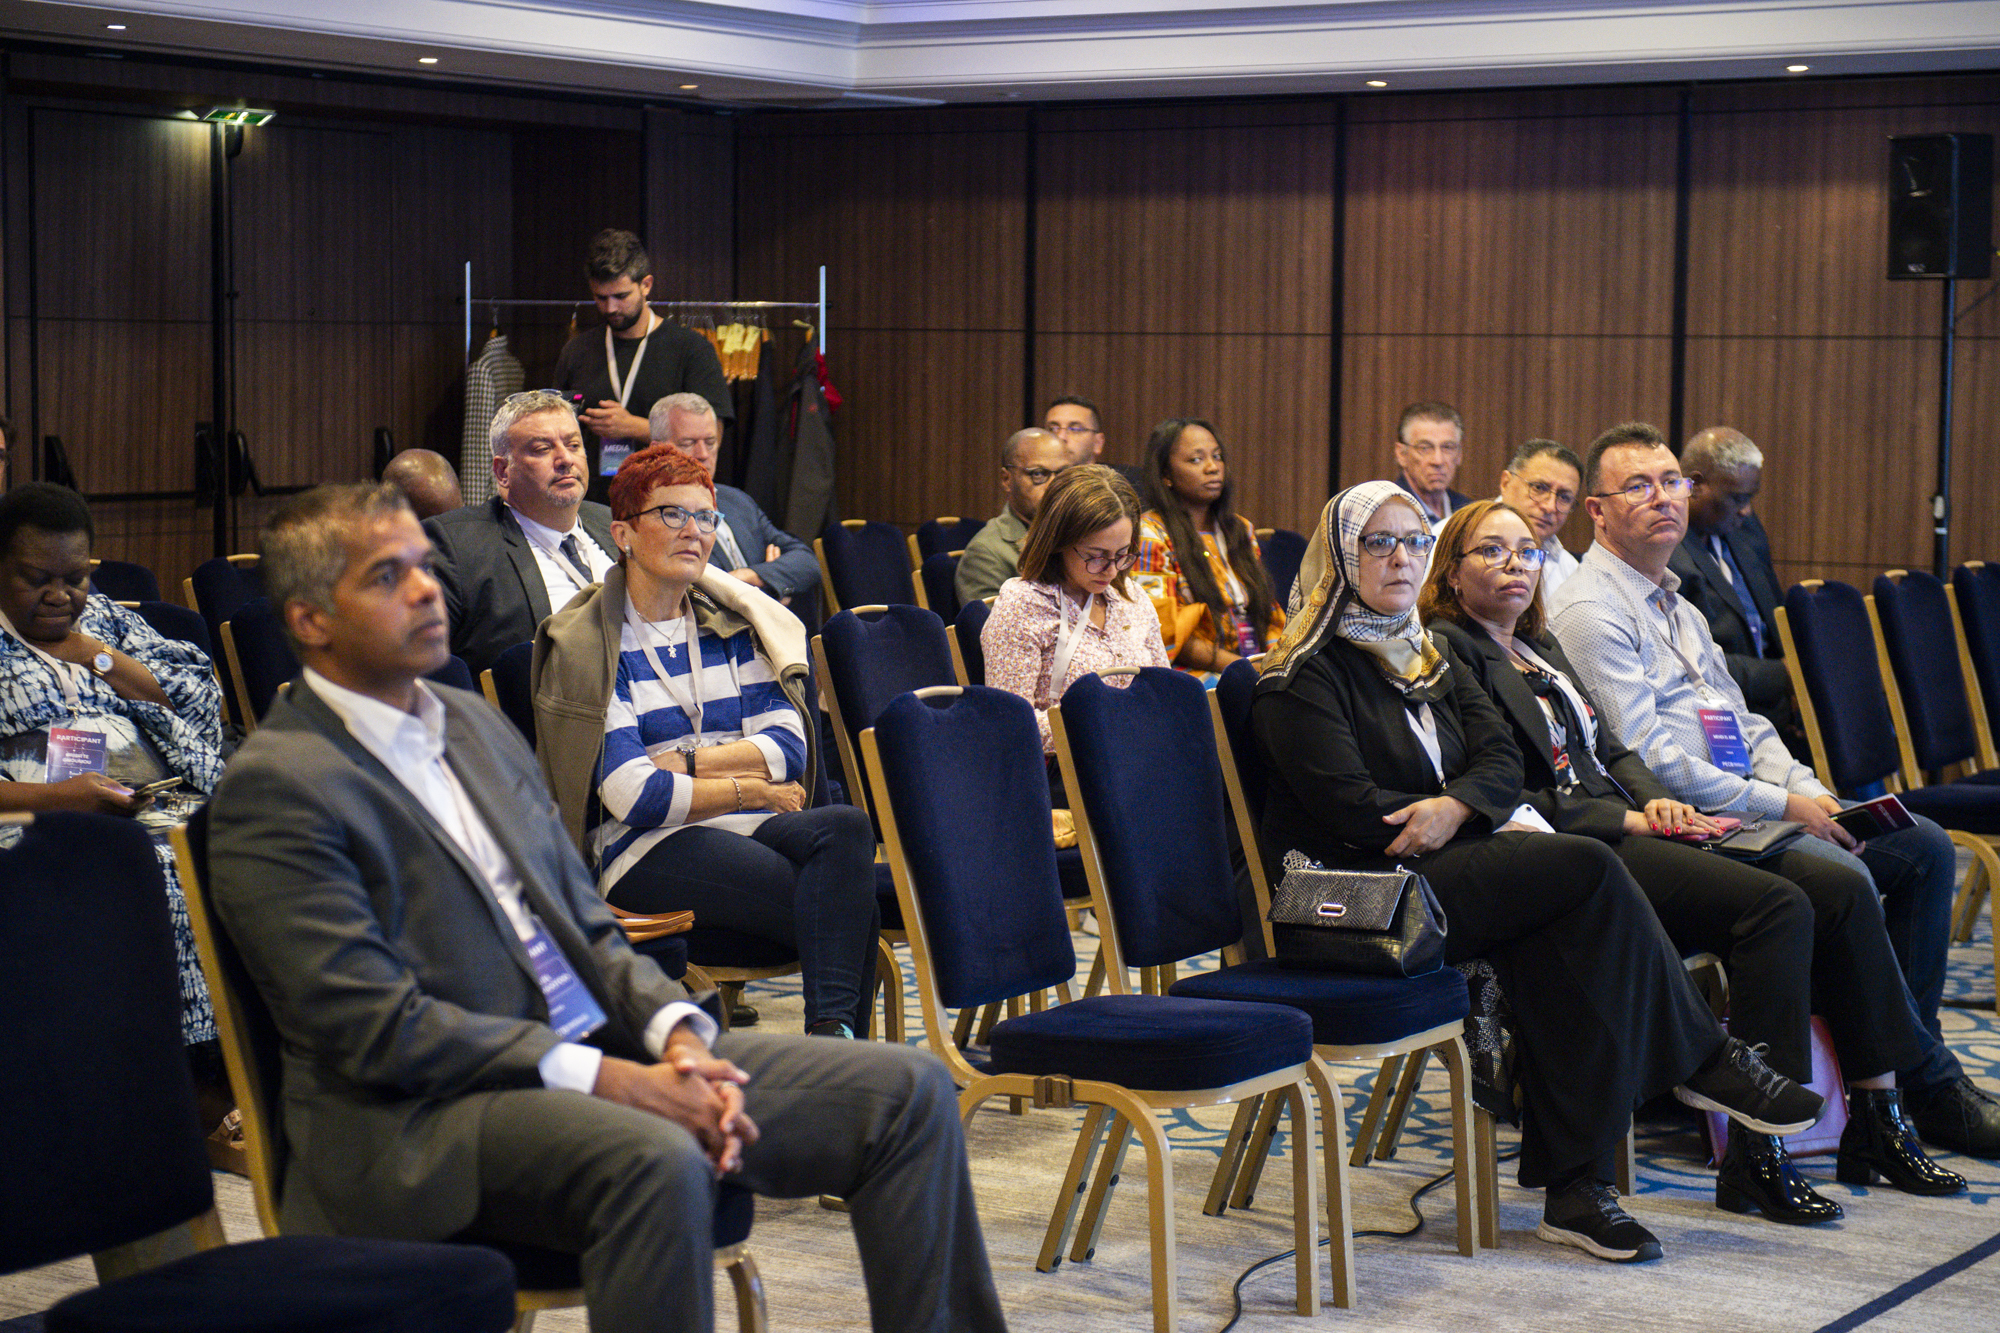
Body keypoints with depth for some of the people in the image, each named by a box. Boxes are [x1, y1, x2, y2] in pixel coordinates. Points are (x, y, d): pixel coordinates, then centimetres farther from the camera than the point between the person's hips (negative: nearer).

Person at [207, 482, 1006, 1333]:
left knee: (907, 1090, -2)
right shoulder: (274, 787, -9)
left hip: (597, 1055, 8)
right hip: (426, 1119, -8)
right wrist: (608, 1080, -20)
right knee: (657, 1161, -38)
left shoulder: (479, 727, 17)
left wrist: (676, 1035, -3)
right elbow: (379, 1029, -16)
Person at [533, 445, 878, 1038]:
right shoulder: (584, 646, -1)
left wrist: (684, 762, -8)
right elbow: (631, 796, -11)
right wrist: (750, 790, -4)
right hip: (646, 851, -5)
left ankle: (832, 1030, -42)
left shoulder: (733, 625, 17)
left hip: (741, 830, 5)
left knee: (846, 826, -32)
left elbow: (788, 747, 5)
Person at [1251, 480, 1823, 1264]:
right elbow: (1350, 809, -15)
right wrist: (1486, 818, -8)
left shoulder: (1429, 658, 22)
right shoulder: (1305, 675, -3)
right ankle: (1704, 1059, -9)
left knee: (1557, 943, -26)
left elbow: (1500, 759, 10)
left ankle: (1574, 1185, -23)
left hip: (1444, 867, 8)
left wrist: (1456, 805, -14)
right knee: (1589, 870, -23)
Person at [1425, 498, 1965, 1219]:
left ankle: (1877, 1120, -4)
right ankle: (1753, 1158, -25)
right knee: (1777, 904, -27)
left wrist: (1654, 801, 0)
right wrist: (1628, 820, -13)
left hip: (1625, 831, 9)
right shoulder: (1448, 652, -4)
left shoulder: (1541, 646, 24)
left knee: (1842, 890, -7)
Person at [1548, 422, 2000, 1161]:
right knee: (1842, 875, -28)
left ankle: (1893, 1068, -4)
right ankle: (1929, 1086, -15)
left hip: (1747, 810, 10)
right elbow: (1644, 760, -16)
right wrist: (1782, 807, -14)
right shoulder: (1589, 611, -9)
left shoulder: (1680, 610, 22)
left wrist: (1811, 794, 3)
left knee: (1922, 844, -4)